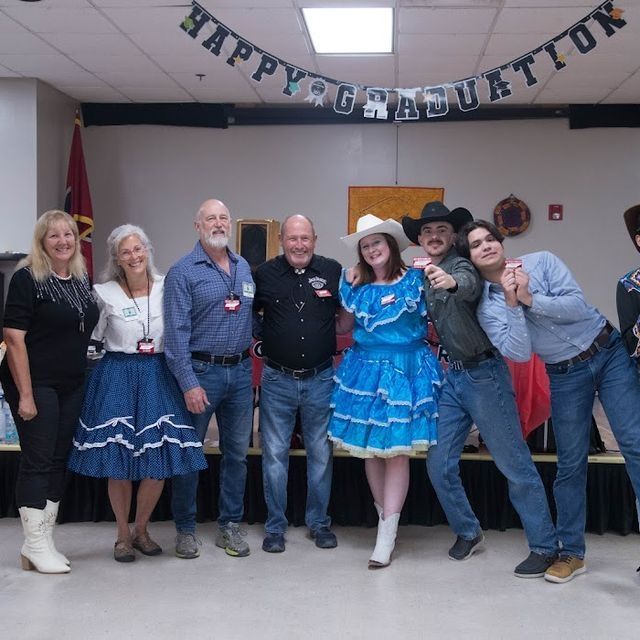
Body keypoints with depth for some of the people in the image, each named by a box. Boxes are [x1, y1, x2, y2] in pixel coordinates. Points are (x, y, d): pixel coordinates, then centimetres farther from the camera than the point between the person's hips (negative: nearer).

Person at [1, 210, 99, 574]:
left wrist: (86, 378, 12)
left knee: (59, 461, 10)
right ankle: (35, 546, 8)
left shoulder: (83, 280, 9)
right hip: (36, 384, -6)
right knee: (37, 460, -2)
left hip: (73, 386, 7)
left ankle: (44, 541, 20)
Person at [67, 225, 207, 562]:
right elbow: (91, 340, 5)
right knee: (118, 462, 2)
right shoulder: (104, 294, -2)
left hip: (158, 376, 2)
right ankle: (123, 535, 21)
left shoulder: (167, 288, 2)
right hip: (117, 378, -1)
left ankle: (141, 529, 23)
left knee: (160, 460, 1)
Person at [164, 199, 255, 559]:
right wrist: (189, 383, -17)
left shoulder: (244, 268, 11)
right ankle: (186, 529, 17)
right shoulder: (183, 272, -7)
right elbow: (177, 331, -12)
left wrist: (251, 352, 7)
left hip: (240, 371, 5)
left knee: (238, 452, 11)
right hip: (201, 371, -5)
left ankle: (230, 526, 22)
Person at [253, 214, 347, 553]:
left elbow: (346, 318, 12)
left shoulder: (333, 271, 2)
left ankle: (319, 522, 25)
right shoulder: (264, 274, -1)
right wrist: (265, 335, -5)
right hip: (277, 379, 0)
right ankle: (275, 527, 19)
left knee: (321, 453, 10)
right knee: (274, 454, 6)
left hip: (320, 379, 1)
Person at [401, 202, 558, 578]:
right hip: (452, 376, 8)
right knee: (439, 465, 7)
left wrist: (451, 282, -59)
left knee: (515, 464, -2)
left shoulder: (461, 265, -12)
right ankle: (468, 532, 27)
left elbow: (470, 283, -36)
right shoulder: (424, 277, 12)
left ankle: (545, 547, 9)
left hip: (484, 374, -7)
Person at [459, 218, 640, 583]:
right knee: (571, 464, 4)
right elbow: (519, 353, -16)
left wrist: (530, 298, -23)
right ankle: (572, 552, 16)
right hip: (566, 376, 1)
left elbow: (578, 306, -16)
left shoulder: (543, 262, -5)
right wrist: (512, 303, -23)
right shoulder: (487, 307, -3)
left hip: (610, 352, -1)